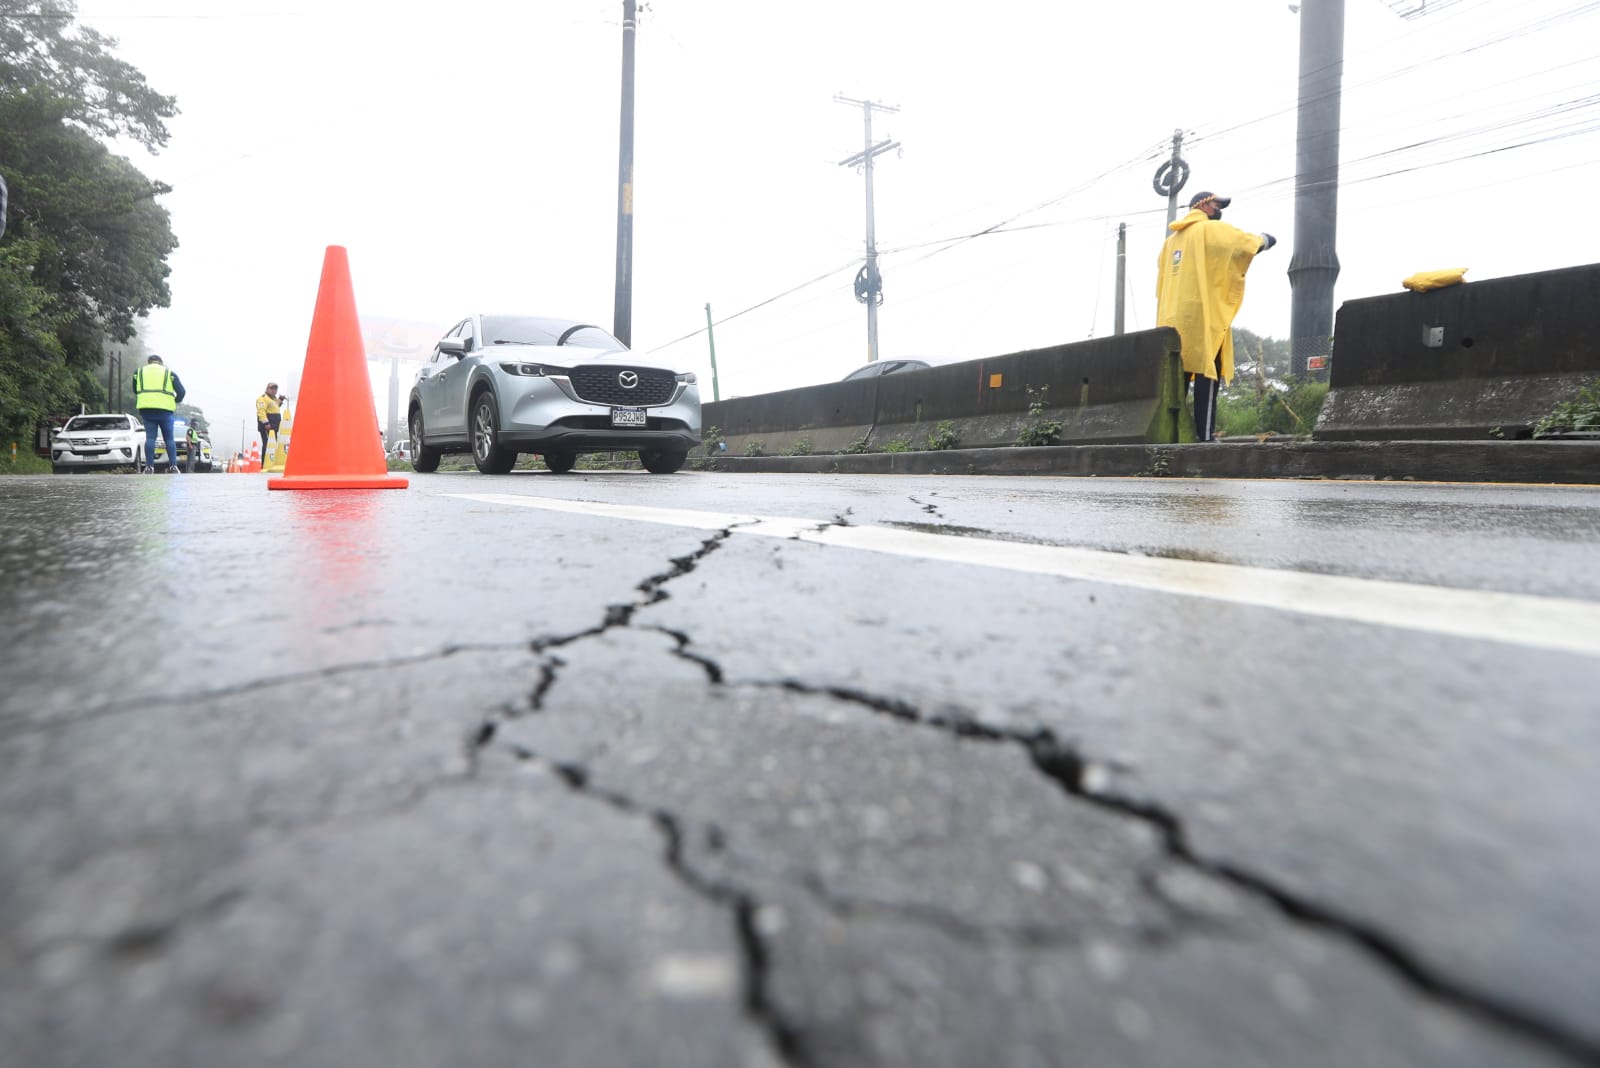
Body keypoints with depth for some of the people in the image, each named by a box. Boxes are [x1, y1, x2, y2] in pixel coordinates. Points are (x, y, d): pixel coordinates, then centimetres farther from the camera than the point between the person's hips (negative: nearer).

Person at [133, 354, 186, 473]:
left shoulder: (139, 372, 19)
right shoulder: (169, 373, 12)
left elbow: (135, 392, 20)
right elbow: (181, 391, 4)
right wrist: (177, 401, 21)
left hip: (146, 409, 1)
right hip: (165, 409, -1)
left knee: (150, 437, 2)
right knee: (169, 438, 5)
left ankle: (149, 467, -5)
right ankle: (173, 466, -3)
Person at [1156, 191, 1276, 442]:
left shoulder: (1172, 239, 20)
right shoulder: (1212, 230, 1)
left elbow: (1161, 285, 18)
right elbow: (1252, 242, -1)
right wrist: (1266, 239, 21)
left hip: (1173, 319, 7)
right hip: (1203, 316, -6)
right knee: (1207, 375, -8)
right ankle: (1205, 435, -13)